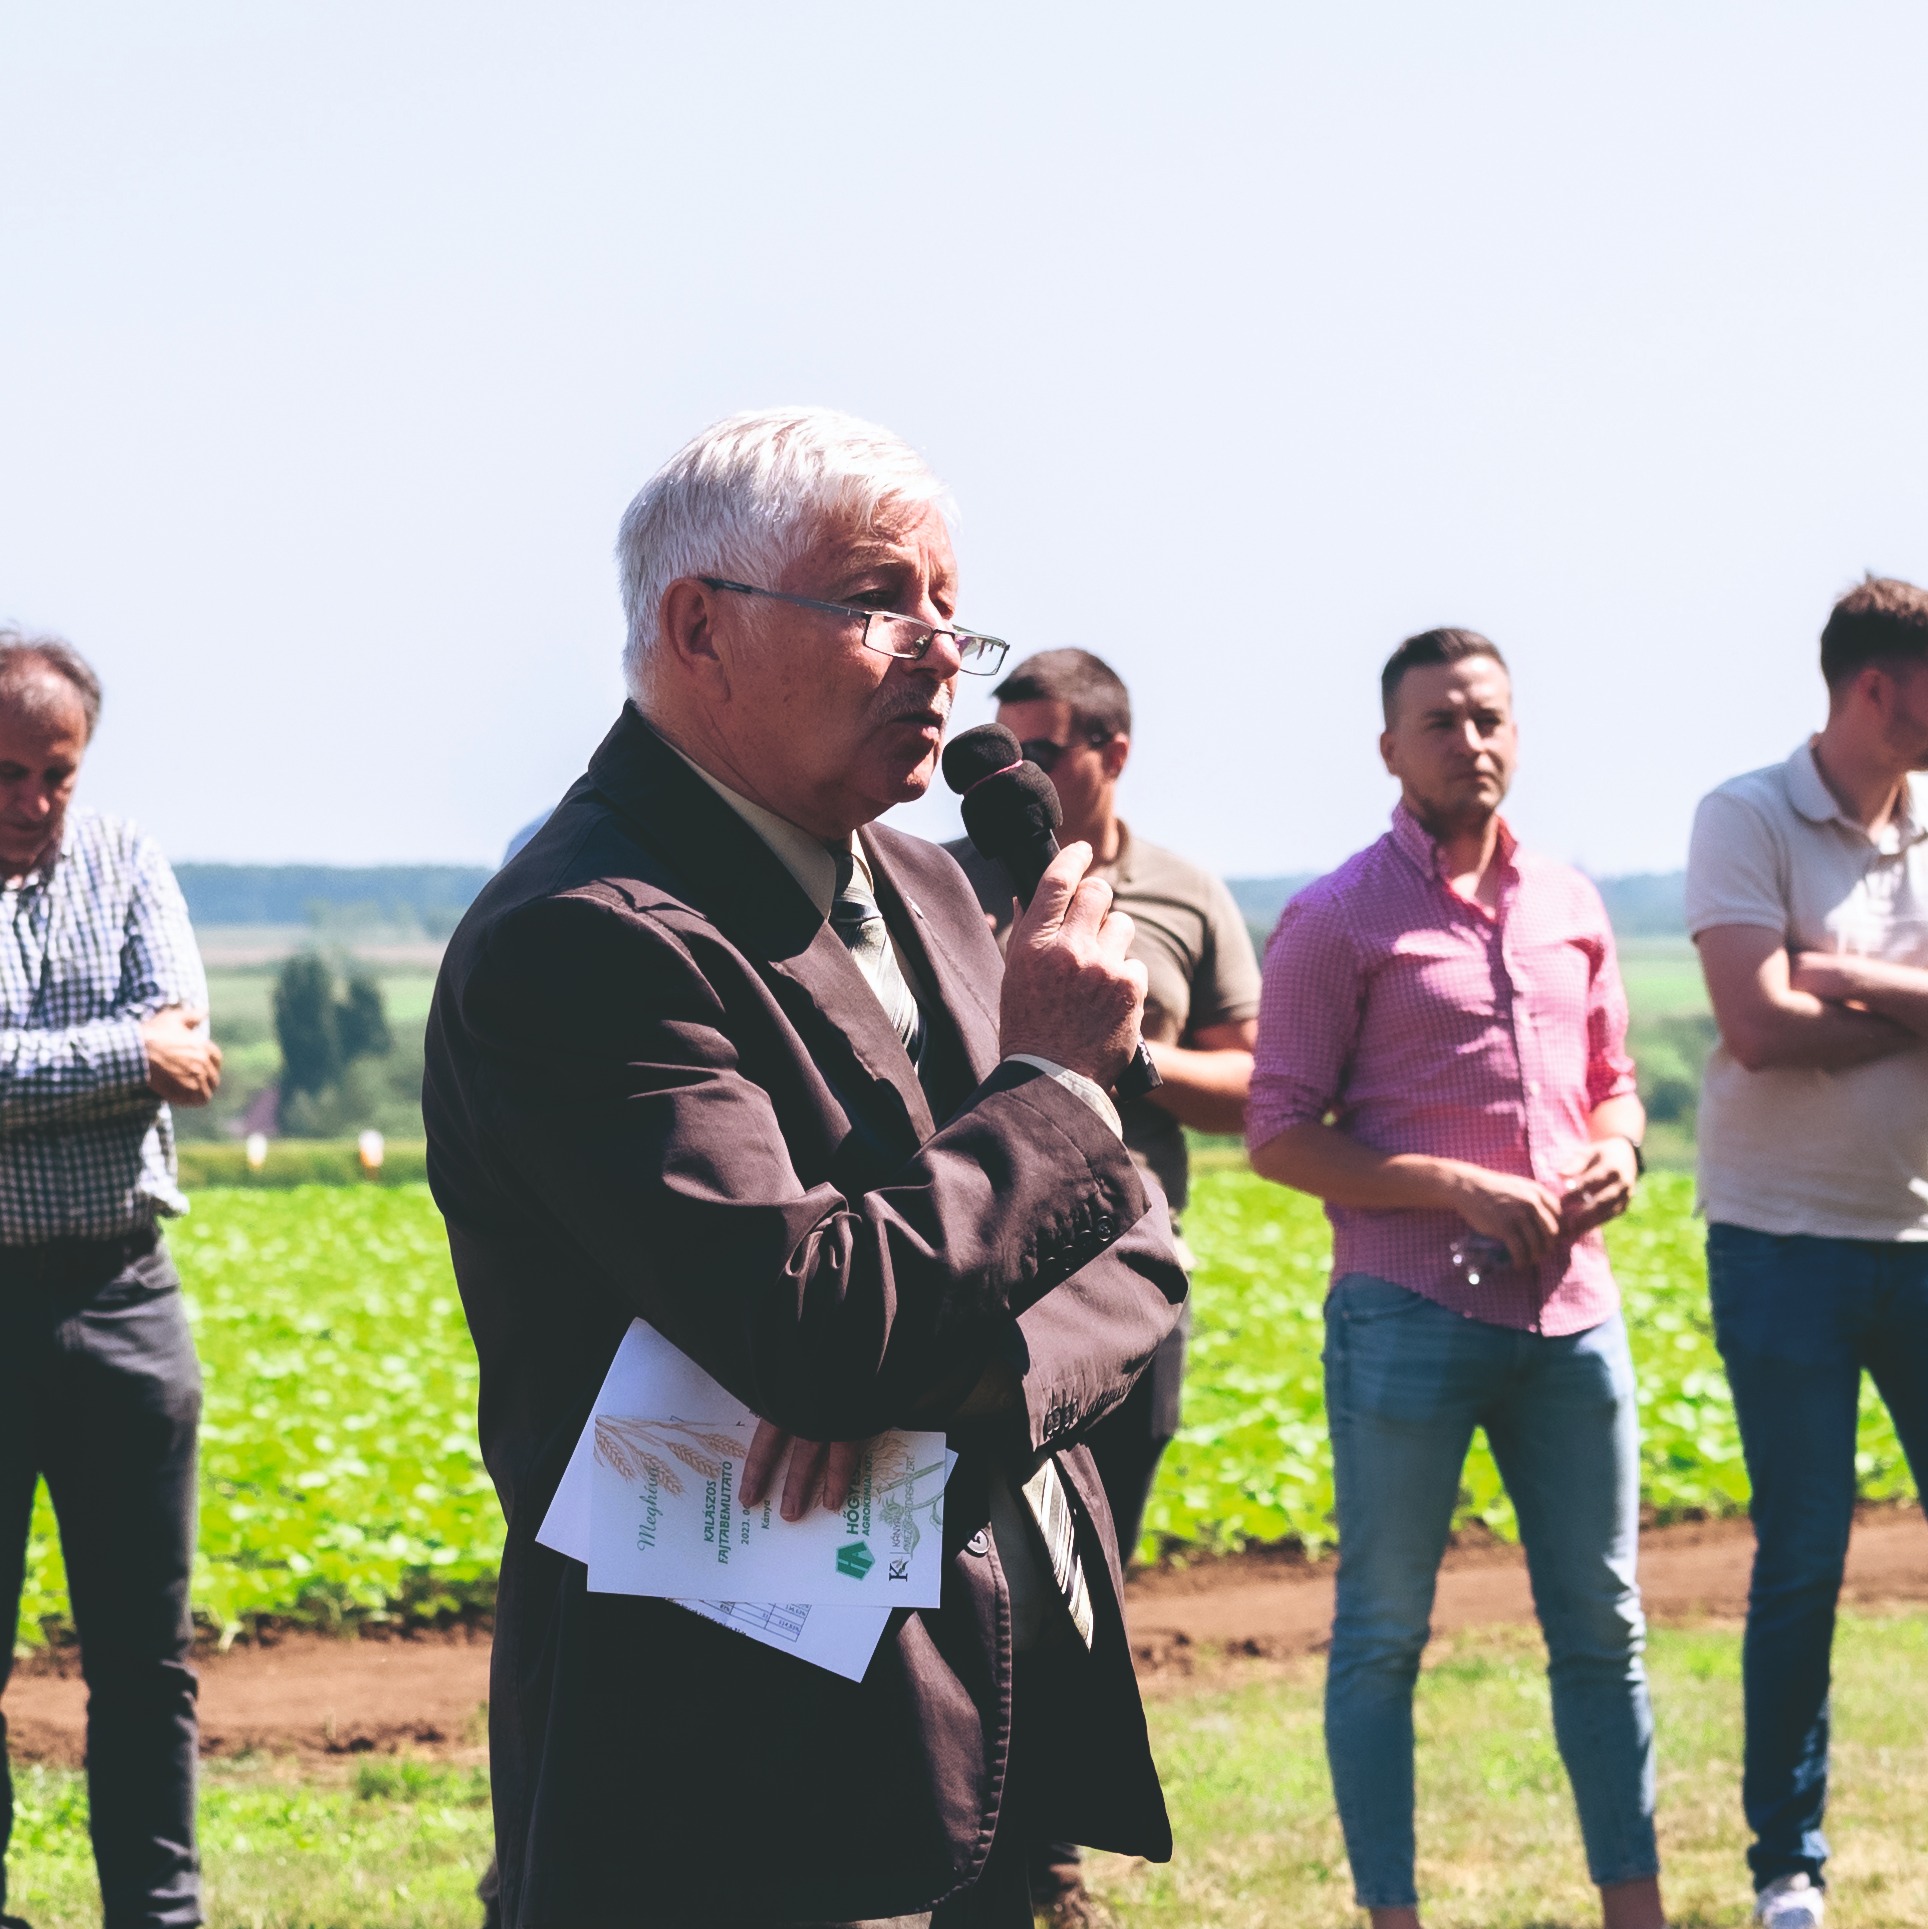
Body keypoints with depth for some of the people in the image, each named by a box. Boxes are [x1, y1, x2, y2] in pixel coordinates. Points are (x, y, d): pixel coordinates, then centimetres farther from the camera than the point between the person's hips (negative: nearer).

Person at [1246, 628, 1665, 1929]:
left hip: (1573, 1311, 5)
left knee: (1602, 1625, 10)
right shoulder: (1338, 919, -3)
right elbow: (1280, 1136, -6)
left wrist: (1618, 1153, -1)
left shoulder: (1570, 905, 12)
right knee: (1383, 1636, 3)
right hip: (1407, 1319, -5)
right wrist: (1458, 1191, -16)